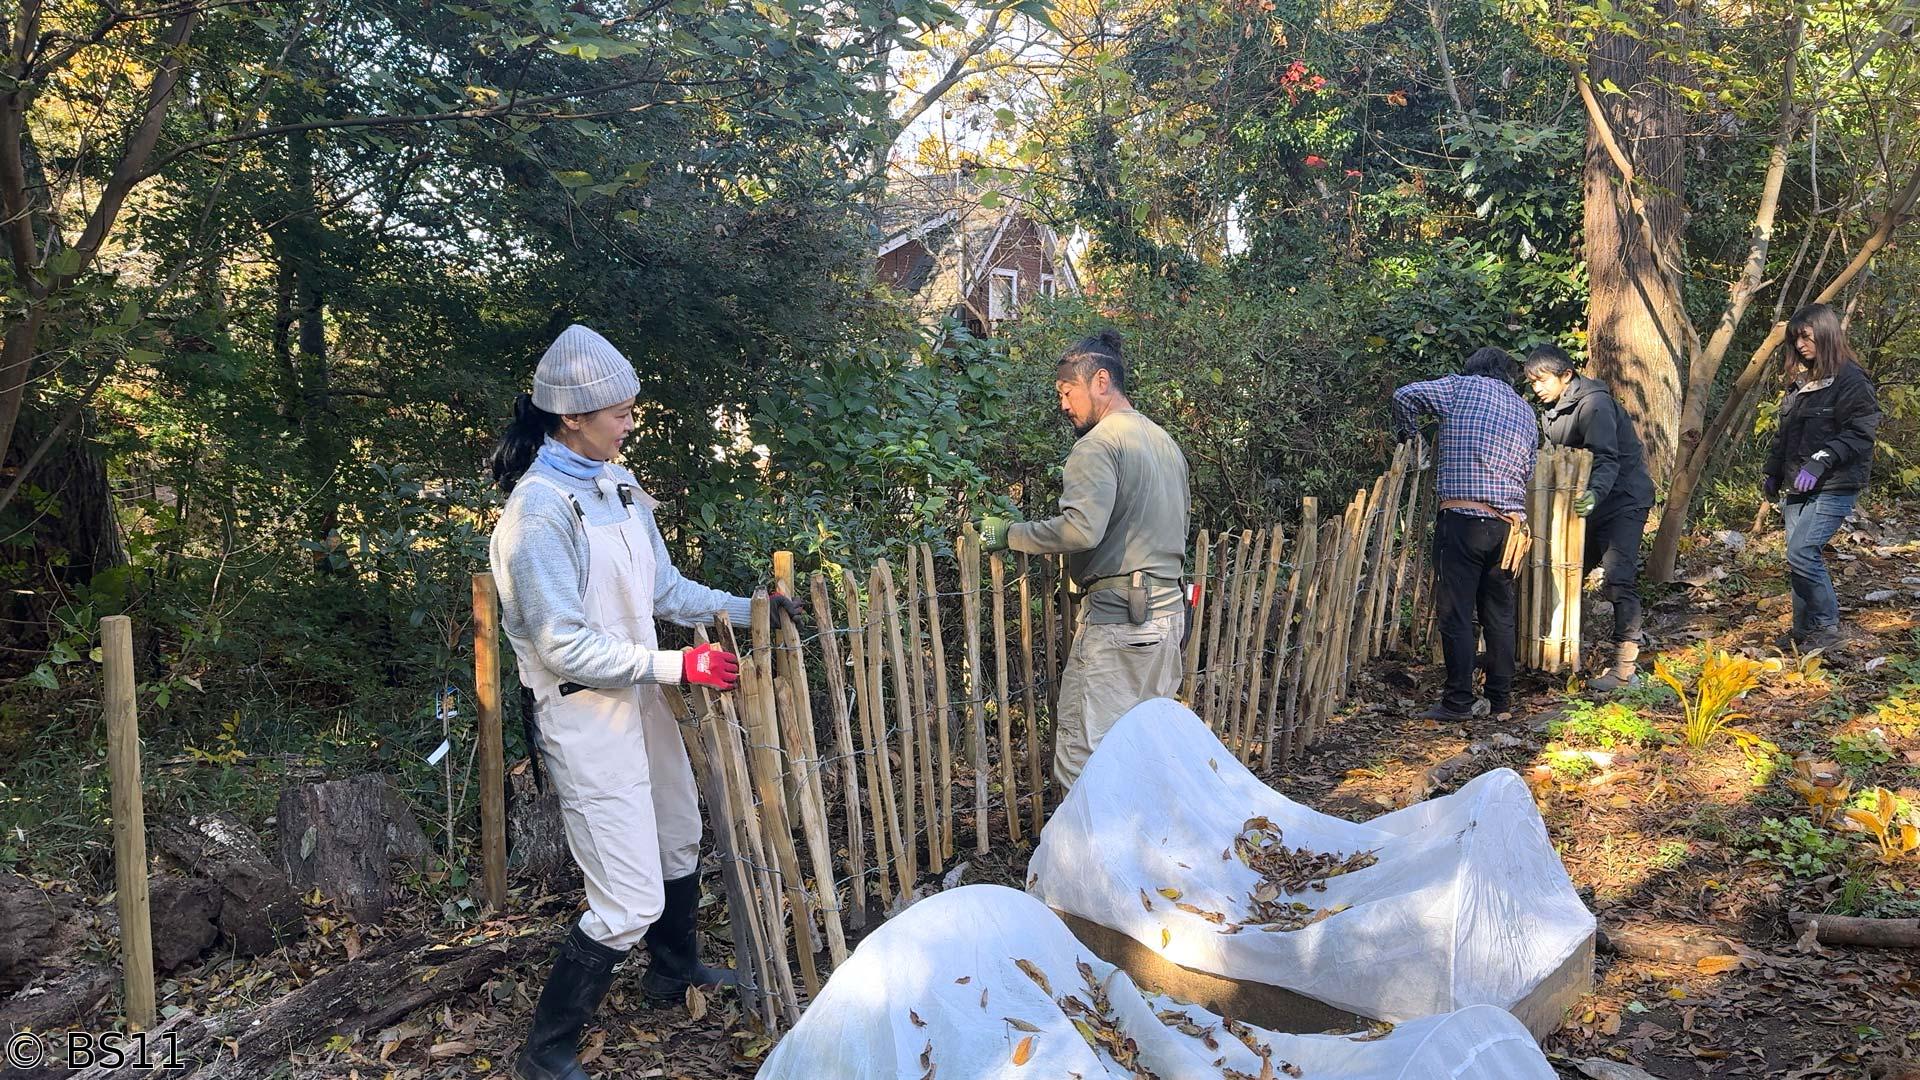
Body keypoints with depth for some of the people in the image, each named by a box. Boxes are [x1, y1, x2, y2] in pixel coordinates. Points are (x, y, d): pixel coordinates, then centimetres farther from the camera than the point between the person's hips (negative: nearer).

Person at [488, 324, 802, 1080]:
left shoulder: (616, 484, 2)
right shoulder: (539, 509, -22)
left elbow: (663, 588, 10)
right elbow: (567, 647, -24)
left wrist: (747, 609, 1)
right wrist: (678, 665, -23)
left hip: (641, 702, 9)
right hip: (586, 715, -9)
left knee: (679, 841, 27)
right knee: (630, 902, -5)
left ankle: (674, 969, 53)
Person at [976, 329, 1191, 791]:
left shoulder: (1098, 445, -12)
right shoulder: (1166, 441, 17)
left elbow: (1082, 528, -26)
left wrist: (1008, 533, -15)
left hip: (1117, 616, -9)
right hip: (1169, 609, 9)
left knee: (1082, 751, -5)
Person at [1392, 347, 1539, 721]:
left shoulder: (1465, 386, 5)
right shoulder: (1526, 413, 19)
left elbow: (1405, 395, -1)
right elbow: (1527, 473, 17)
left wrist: (1409, 434, 15)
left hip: (1463, 519, -5)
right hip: (1509, 523, 6)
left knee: (1456, 614, -1)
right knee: (1500, 613, 14)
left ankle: (1459, 701, 0)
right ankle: (1501, 697, 20)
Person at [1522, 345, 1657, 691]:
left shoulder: (1593, 404, -20)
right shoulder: (1551, 410, 8)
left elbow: (1607, 460, -30)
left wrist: (1595, 493, -47)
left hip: (1623, 498, -9)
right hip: (1589, 500, 9)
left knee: (1617, 577, -15)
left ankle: (1625, 663, -10)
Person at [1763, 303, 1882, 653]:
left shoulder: (1851, 380, -9)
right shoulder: (1803, 380, 16)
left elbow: (1860, 433, -17)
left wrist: (1820, 461, -25)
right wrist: (1773, 473, 21)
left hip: (1833, 488, -8)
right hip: (1797, 487, 8)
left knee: (1801, 553, -16)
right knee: (1801, 557, 9)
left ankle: (1827, 627, -4)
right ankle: (1804, 631, 17)